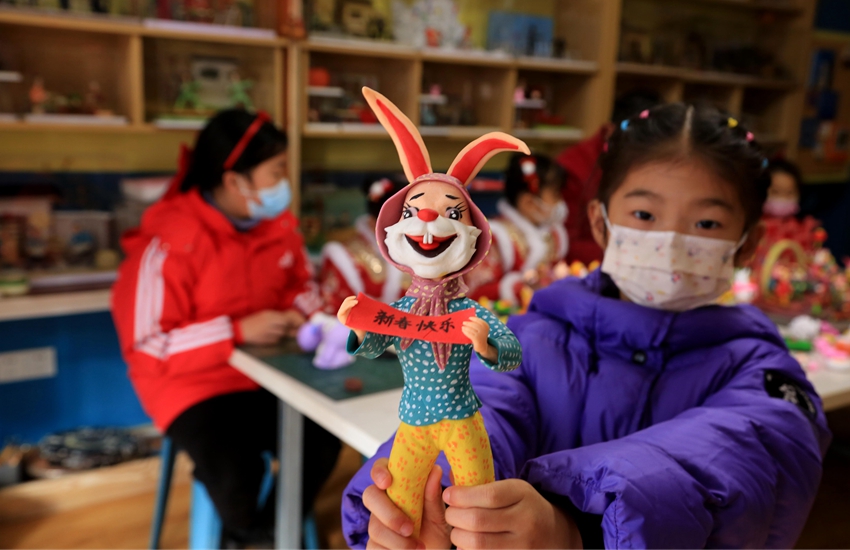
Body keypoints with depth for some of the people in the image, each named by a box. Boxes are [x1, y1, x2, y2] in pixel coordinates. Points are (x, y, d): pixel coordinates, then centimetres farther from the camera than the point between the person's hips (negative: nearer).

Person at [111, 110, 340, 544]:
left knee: (323, 441, -13)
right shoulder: (170, 242, -22)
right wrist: (237, 331, -25)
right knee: (237, 471, -26)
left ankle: (277, 529, 19)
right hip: (192, 380, -5)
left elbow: (300, 281, 16)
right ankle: (251, 536, 14)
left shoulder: (277, 222, -3)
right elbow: (145, 345, -20)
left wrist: (298, 311, -8)